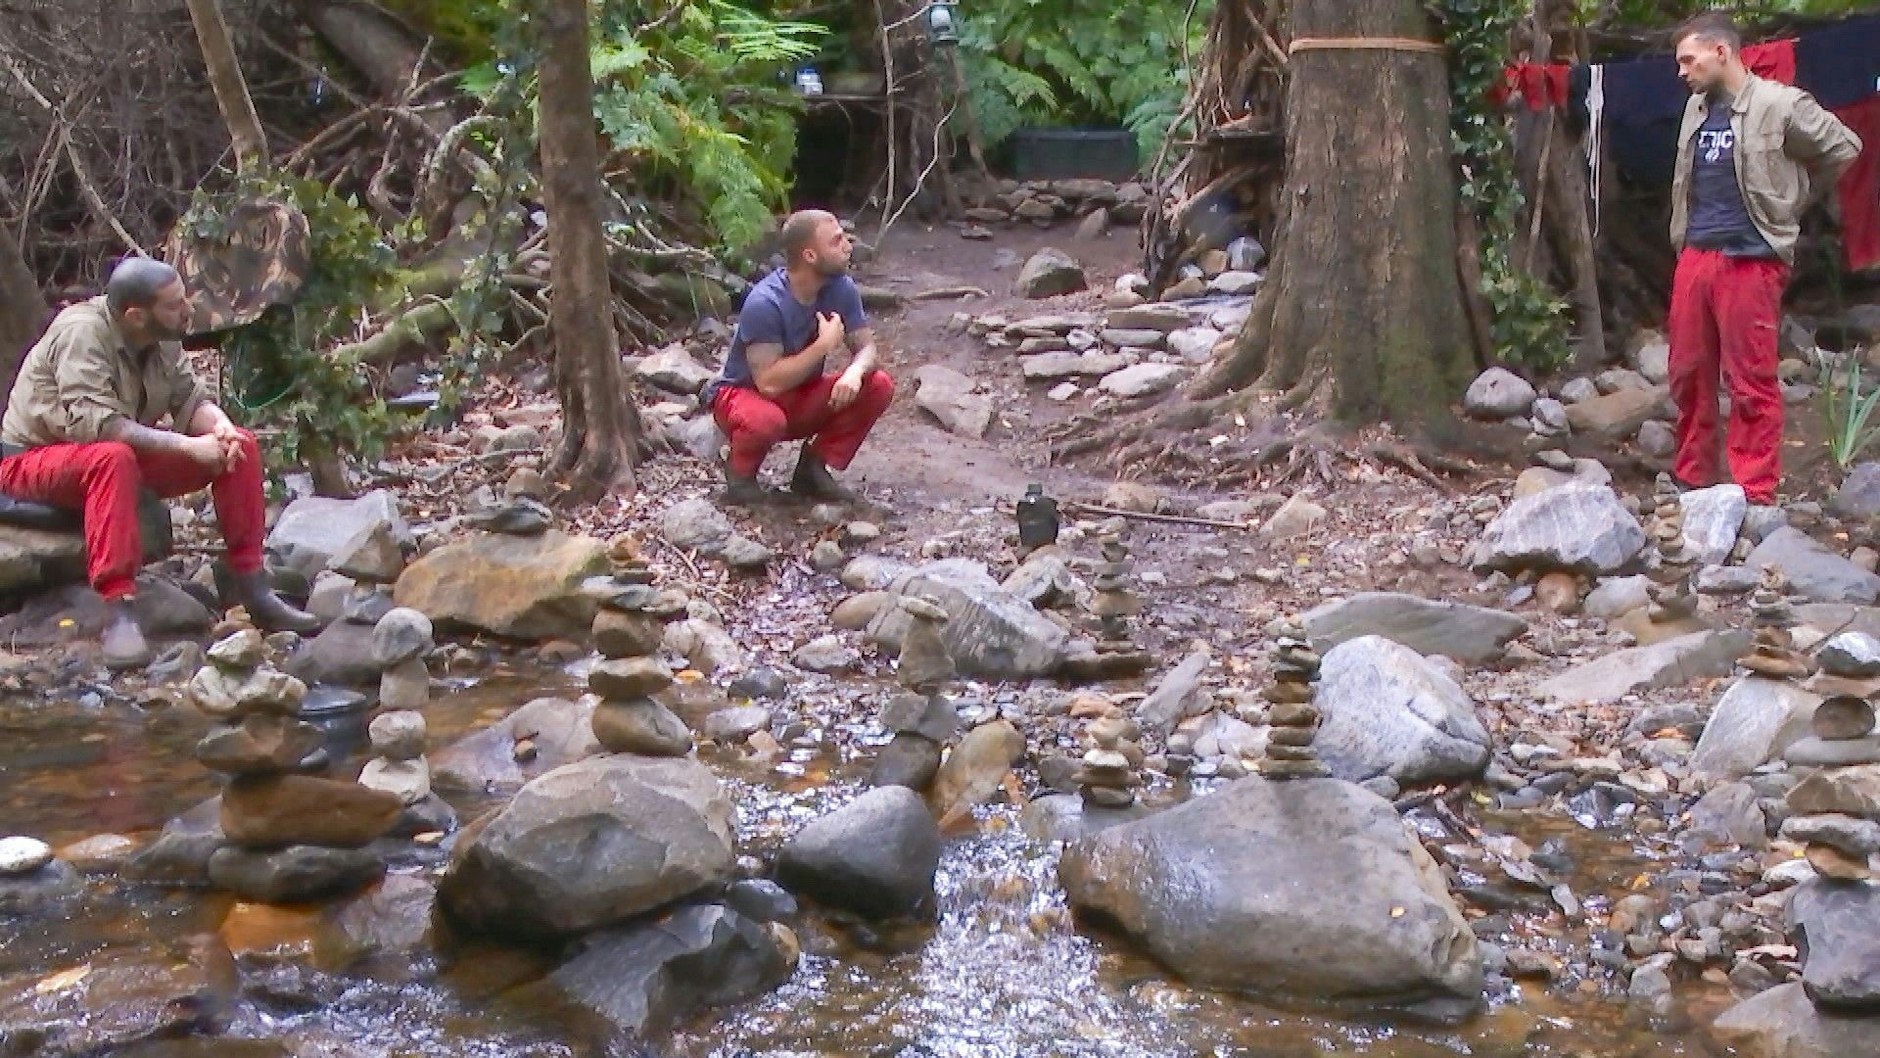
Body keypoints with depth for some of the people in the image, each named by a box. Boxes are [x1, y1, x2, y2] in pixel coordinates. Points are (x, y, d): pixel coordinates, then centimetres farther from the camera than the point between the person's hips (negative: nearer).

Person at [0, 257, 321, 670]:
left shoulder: (163, 339, -5)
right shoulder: (82, 332, -26)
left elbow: (190, 400, 0)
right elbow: (93, 423, -35)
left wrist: (220, 426, -24)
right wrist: (187, 446, -37)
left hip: (126, 455, 7)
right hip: (34, 461, -7)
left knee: (239, 446, -7)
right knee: (112, 457, -41)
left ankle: (252, 586, -5)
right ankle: (118, 614, -43)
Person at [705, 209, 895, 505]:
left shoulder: (841, 288, -13)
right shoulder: (765, 303, -30)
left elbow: (867, 348, -6)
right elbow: (769, 383, -33)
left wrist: (854, 372, -30)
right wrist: (824, 345, -29)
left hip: (801, 397, 6)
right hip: (744, 394, -6)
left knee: (878, 387, -16)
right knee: (766, 419, -41)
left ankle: (813, 469, 0)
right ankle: (740, 472, -5)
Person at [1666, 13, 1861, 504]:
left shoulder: (1780, 105, -8)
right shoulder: (1697, 108, 11)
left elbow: (1843, 148, 2)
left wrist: (1788, 199, 8)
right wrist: (1685, 237, 14)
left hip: (1751, 260, -7)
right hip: (1694, 256, 7)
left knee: (1752, 382, -3)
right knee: (1688, 374, 11)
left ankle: (1754, 495, 2)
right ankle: (1692, 481, 23)